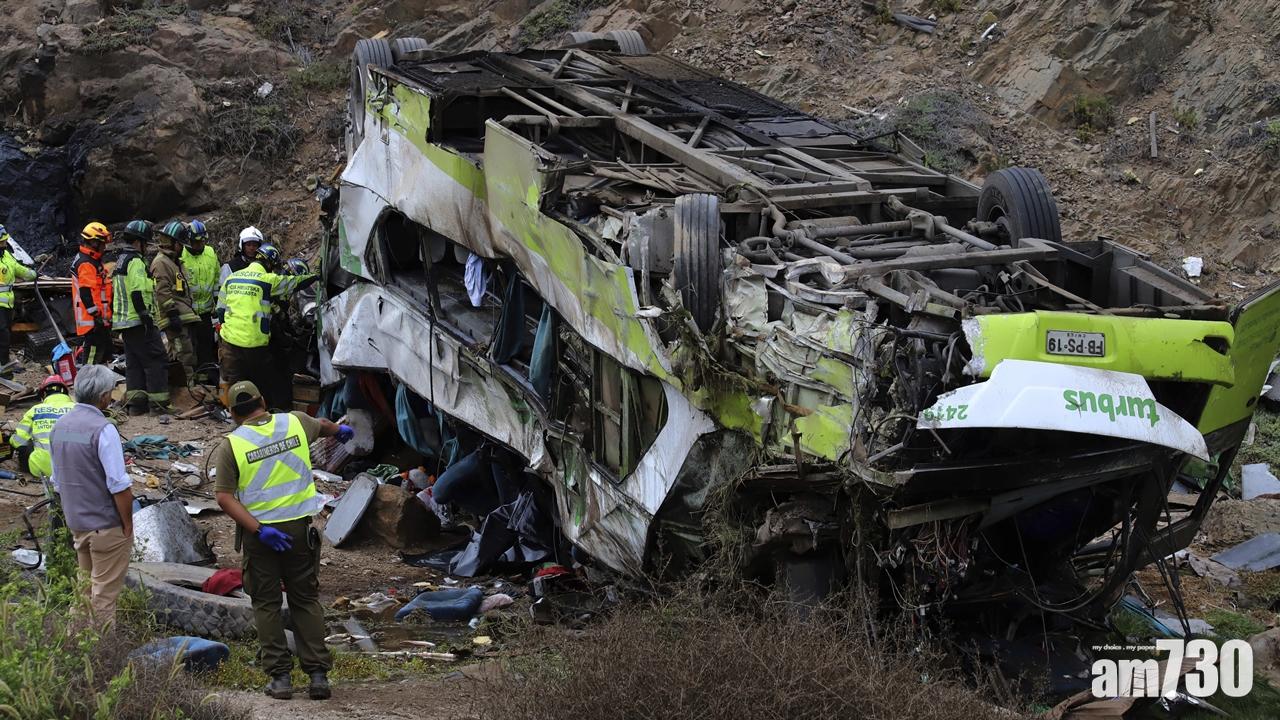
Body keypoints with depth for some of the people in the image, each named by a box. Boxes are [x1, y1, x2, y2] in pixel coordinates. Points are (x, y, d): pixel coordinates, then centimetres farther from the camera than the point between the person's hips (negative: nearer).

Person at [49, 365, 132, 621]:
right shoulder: (103, 429, -20)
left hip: (76, 523, 7)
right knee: (104, 593, 1)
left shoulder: (59, 426, 4)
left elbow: (58, 482, 13)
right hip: (107, 526, -7)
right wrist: (127, 524, -11)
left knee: (86, 588, 18)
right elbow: (119, 486, -20)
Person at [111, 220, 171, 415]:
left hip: (124, 322, 10)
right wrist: (146, 317, -22)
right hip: (139, 321, -10)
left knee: (134, 362, 12)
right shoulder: (135, 262, -13)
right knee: (156, 361, -7)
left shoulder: (120, 261, 19)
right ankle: (159, 403, -8)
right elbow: (137, 293, -22)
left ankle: (135, 402, 10)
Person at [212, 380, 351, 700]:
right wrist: (339, 430, 48)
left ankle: (279, 676, 6)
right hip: (300, 527, 2)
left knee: (267, 605, 9)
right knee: (306, 601, 10)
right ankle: (318, 674, 6)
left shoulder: (231, 445, -8)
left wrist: (258, 530, -15)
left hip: (259, 531, -2)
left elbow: (224, 497, -13)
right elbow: (321, 426, 25)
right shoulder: (295, 422, 1)